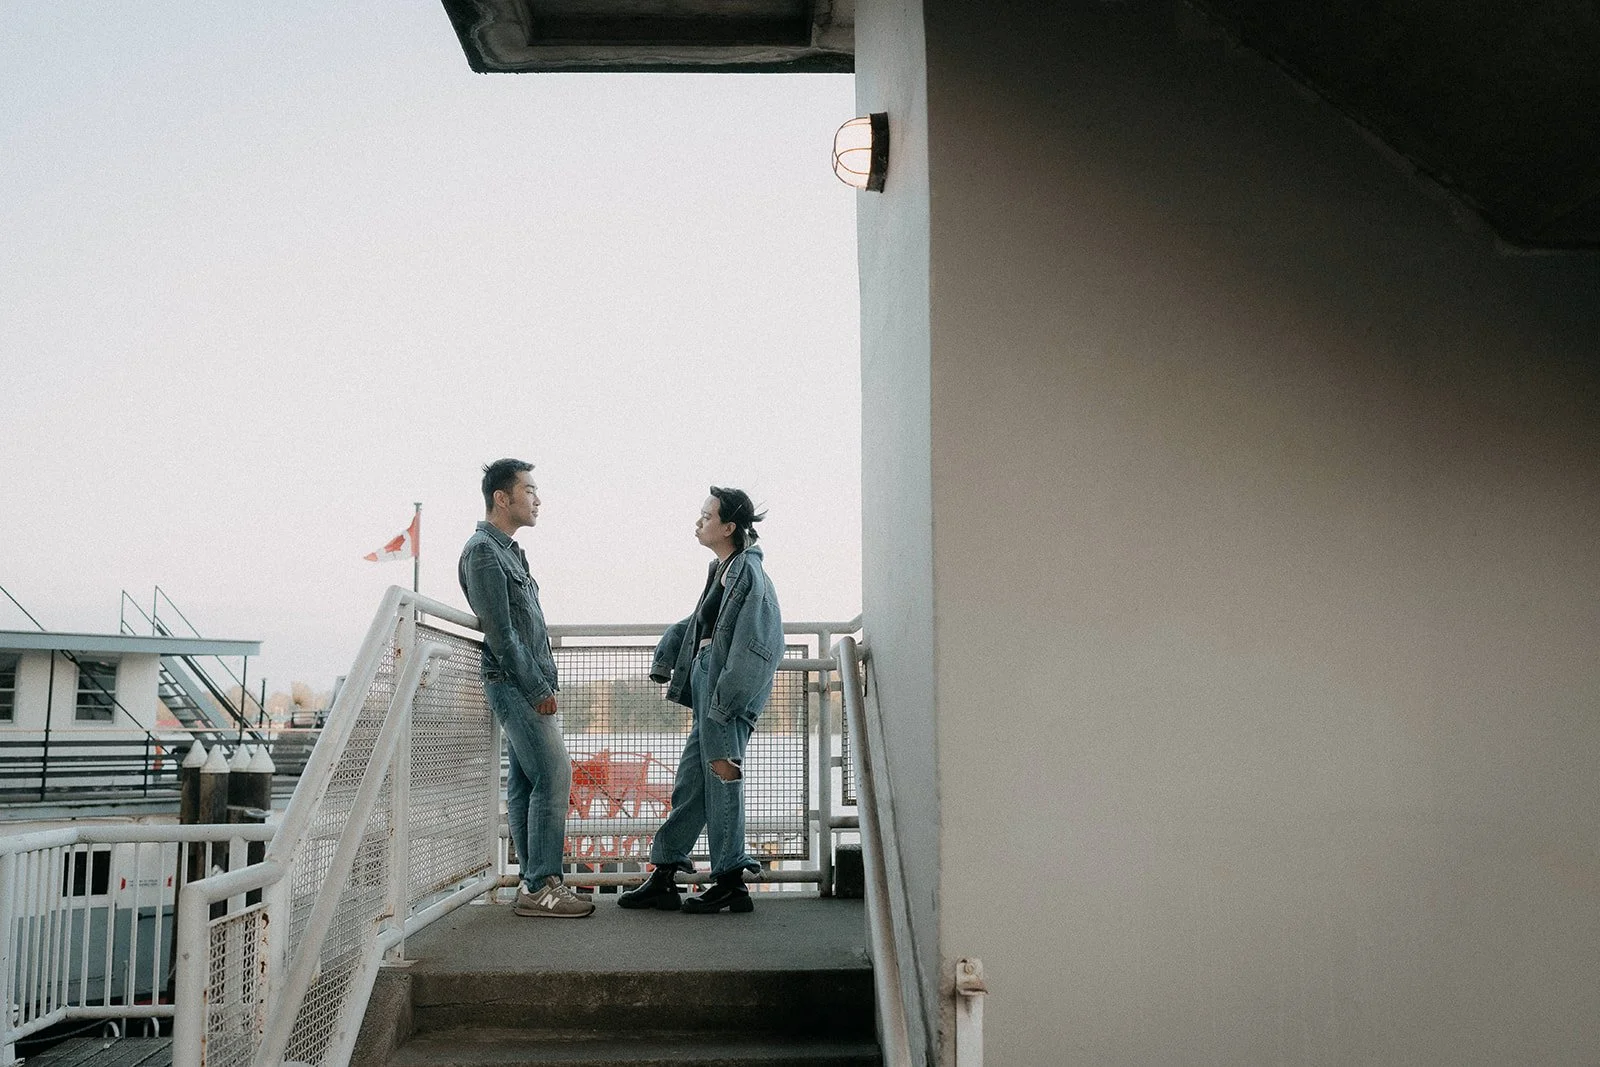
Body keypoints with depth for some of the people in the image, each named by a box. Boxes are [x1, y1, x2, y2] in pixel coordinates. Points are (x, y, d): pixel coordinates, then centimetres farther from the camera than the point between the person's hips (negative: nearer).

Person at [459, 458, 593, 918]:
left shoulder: (507, 549, 19)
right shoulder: (483, 551, -11)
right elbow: (499, 631, -17)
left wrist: (540, 685, 16)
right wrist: (537, 689, -16)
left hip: (527, 685, 10)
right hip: (515, 685, -10)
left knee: (524, 782, 10)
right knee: (554, 777, -12)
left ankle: (534, 882, 14)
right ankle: (541, 887, -8)